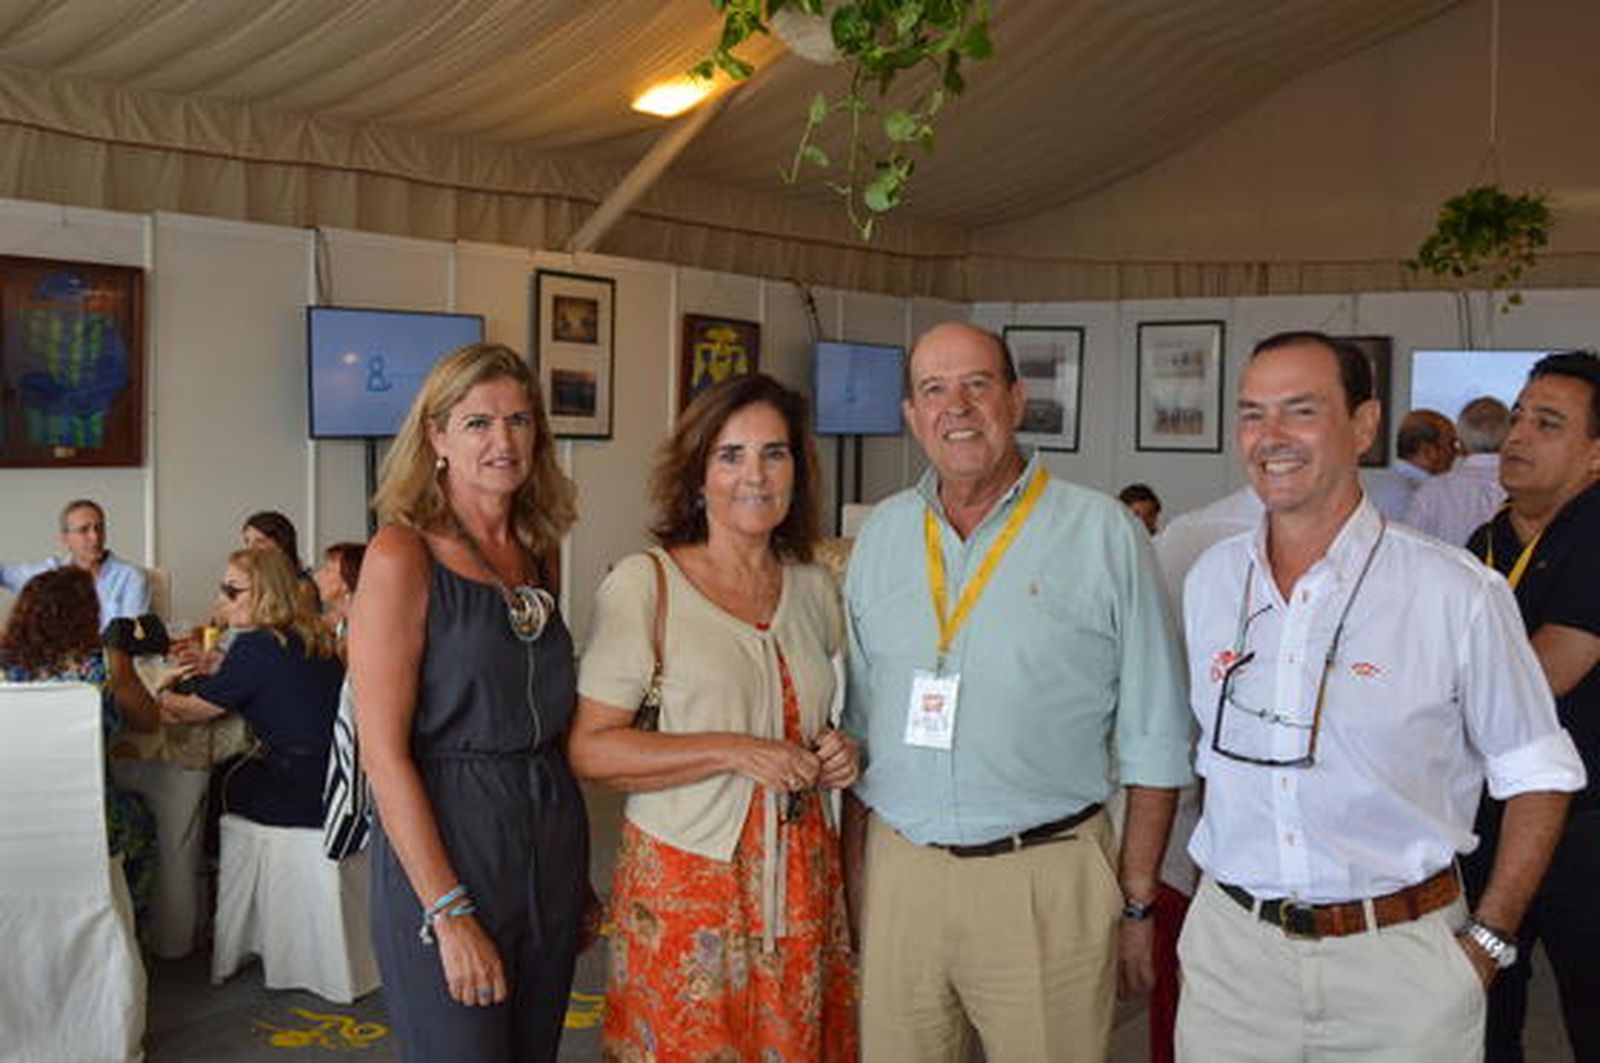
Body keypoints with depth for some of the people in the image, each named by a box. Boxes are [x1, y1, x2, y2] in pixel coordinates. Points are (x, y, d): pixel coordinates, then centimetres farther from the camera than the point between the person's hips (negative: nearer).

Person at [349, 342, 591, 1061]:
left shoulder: (530, 555, 9)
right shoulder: (403, 555, -11)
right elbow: (383, 753, -15)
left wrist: (577, 875, 14)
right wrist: (450, 914, -18)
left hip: (553, 846, 7)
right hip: (441, 847, -6)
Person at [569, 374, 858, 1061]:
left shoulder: (814, 587, 8)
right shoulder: (643, 584, -8)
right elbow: (590, 748, -14)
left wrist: (838, 753, 1)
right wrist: (735, 753, -20)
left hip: (802, 878, 5)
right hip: (685, 882, -4)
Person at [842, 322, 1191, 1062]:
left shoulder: (1103, 534, -5)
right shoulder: (881, 535, 7)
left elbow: (1153, 741, -3)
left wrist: (1137, 903, -3)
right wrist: (854, 871, 10)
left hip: (1046, 884, -3)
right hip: (898, 871, 4)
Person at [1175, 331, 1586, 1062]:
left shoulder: (1456, 592, -9)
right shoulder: (1211, 580, 2)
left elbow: (1538, 777, -2)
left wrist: (1486, 942, -6)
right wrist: (1213, 904, 7)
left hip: (1398, 955, -3)